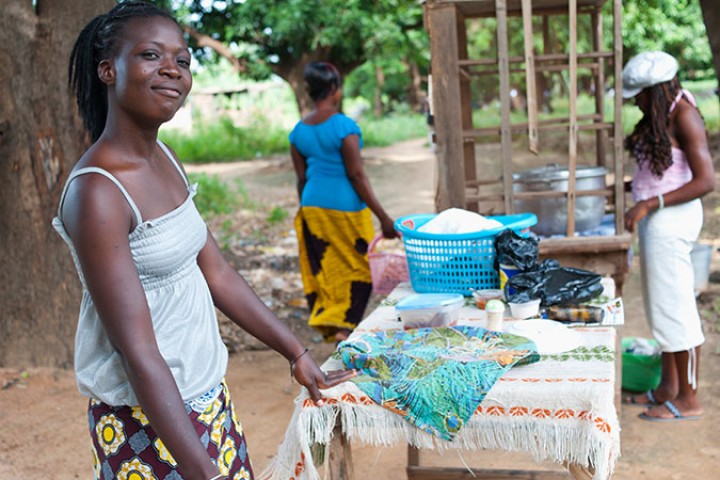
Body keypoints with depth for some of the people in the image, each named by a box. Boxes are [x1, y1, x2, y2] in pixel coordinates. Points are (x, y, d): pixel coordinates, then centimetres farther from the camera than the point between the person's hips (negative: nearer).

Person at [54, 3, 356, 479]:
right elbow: (139, 353, -24)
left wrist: (297, 354, 11)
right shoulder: (97, 192, -22)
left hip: (210, 396, 8)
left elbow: (216, 272, 8)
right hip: (152, 417, -7)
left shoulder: (163, 158, 3)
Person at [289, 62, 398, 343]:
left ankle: (329, 329, 23)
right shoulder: (344, 126, -14)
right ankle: (344, 326, 4)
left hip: (312, 207, 6)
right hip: (346, 207, -6)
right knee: (359, 268, 9)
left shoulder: (298, 131, 4)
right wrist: (383, 217, -12)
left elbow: (302, 178, 9)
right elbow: (357, 175, -16)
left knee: (322, 269, 14)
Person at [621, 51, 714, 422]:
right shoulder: (660, 117, 13)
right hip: (656, 219, 10)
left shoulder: (684, 116, -14)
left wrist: (650, 204, -22)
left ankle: (688, 400, 7)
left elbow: (705, 180, -20)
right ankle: (668, 388, 25)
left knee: (674, 307, -3)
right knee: (662, 306, 14)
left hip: (672, 217, -10)